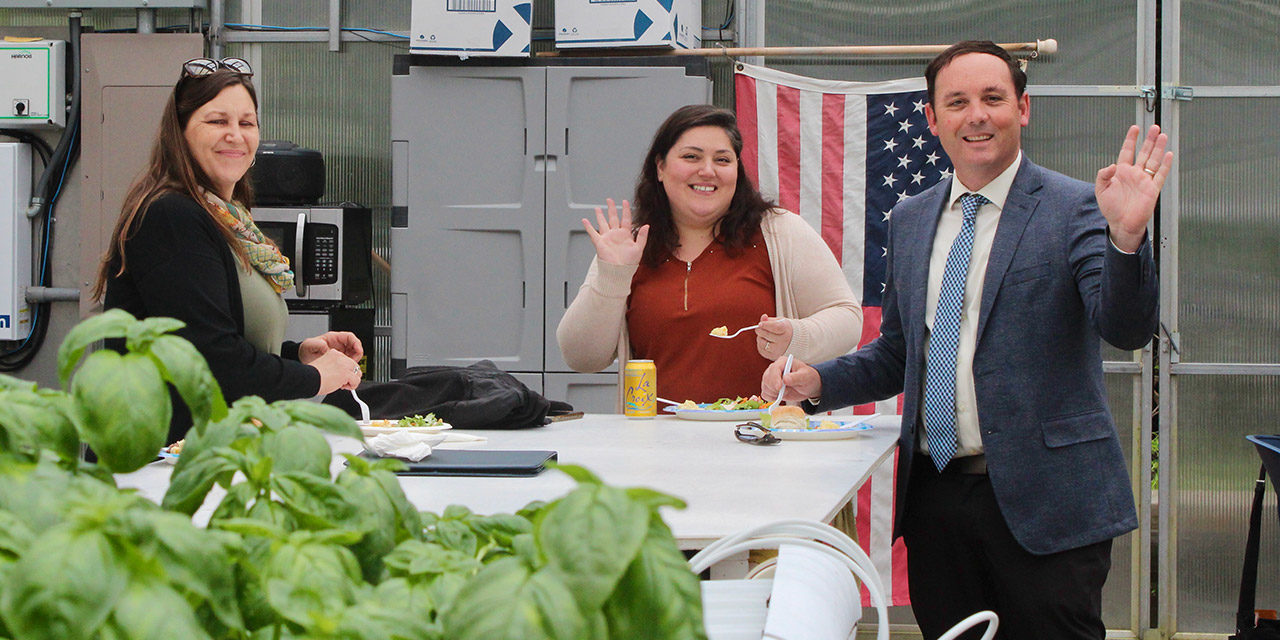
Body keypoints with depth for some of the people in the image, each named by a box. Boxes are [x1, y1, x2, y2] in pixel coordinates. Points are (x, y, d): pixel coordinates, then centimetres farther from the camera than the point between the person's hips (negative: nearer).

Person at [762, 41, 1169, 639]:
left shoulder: (1074, 208, -5)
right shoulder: (910, 220, 13)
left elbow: (1125, 328, -18)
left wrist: (1126, 235, -35)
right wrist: (817, 381, 5)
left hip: (1041, 499, -5)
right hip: (933, 495, 5)